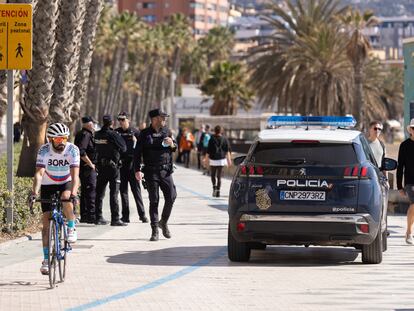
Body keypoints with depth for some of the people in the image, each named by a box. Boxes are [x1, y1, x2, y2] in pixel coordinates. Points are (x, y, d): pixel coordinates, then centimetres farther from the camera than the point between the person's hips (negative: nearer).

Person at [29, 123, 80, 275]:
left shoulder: (72, 150, -22)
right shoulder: (44, 150, -21)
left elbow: (75, 174, -30)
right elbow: (39, 173, -30)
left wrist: (74, 193, -47)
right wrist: (34, 193, -45)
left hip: (67, 183, -1)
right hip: (48, 185, 1)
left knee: (66, 198, -36)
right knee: (46, 220, -6)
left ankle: (71, 228, -9)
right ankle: (46, 259, 1)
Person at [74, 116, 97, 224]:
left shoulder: (80, 134, 17)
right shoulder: (85, 135, -15)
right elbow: (81, 151, -26)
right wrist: (90, 163, -18)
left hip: (85, 167, 11)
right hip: (87, 168, -11)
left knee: (85, 191, 14)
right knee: (91, 190, -11)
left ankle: (84, 216, 18)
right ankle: (91, 216, -14)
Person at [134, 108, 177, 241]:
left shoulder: (167, 132, 11)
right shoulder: (145, 134, 0)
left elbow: (175, 148, 19)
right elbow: (138, 152, -2)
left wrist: (172, 144, -5)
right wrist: (137, 170, -10)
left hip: (165, 170, 3)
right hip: (151, 172, -3)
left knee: (171, 196, -3)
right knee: (154, 200, -2)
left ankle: (164, 222, 20)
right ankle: (155, 230, 2)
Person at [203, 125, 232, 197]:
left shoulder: (212, 139, -5)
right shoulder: (224, 139, 2)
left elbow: (208, 150, -4)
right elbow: (228, 150, 1)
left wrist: (206, 158, 7)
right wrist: (229, 159, 4)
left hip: (213, 160, -2)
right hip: (221, 159, 2)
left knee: (213, 175, 11)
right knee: (219, 176, 6)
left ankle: (214, 187, -12)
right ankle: (218, 191, 2)